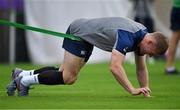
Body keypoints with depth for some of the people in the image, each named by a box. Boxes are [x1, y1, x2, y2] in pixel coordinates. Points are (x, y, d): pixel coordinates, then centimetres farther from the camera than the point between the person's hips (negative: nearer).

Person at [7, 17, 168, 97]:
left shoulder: (142, 36, -6)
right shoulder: (127, 37, -34)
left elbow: (141, 68, 4)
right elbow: (115, 67, -42)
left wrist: (145, 90, -7)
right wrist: (132, 90, -43)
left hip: (87, 39, 9)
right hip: (79, 32, -9)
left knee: (65, 74, 11)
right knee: (68, 77, -11)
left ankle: (22, 75, 21)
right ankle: (25, 80, 4)